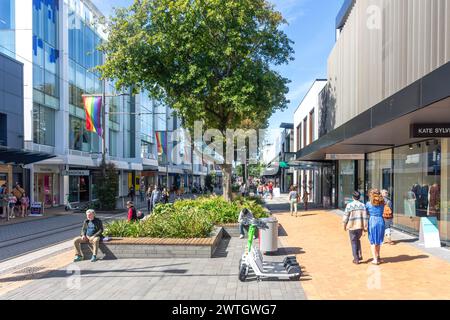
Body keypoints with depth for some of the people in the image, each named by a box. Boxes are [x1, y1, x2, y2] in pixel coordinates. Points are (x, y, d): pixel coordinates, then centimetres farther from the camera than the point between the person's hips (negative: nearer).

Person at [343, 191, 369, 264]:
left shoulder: (349, 205, -9)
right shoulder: (362, 205, -2)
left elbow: (346, 216, -6)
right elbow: (365, 217, -5)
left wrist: (344, 226, 7)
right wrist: (365, 227, 1)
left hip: (352, 226, -3)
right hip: (360, 226, 3)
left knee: (354, 242, 7)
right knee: (358, 240, 23)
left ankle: (356, 259, 8)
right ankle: (360, 256, 22)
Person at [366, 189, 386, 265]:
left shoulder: (368, 204, -3)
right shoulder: (382, 203, 5)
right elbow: (381, 212, 11)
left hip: (372, 221, -3)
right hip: (381, 221, 3)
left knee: (373, 241, 5)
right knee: (378, 241, 18)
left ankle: (375, 259, 4)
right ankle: (378, 257, 30)